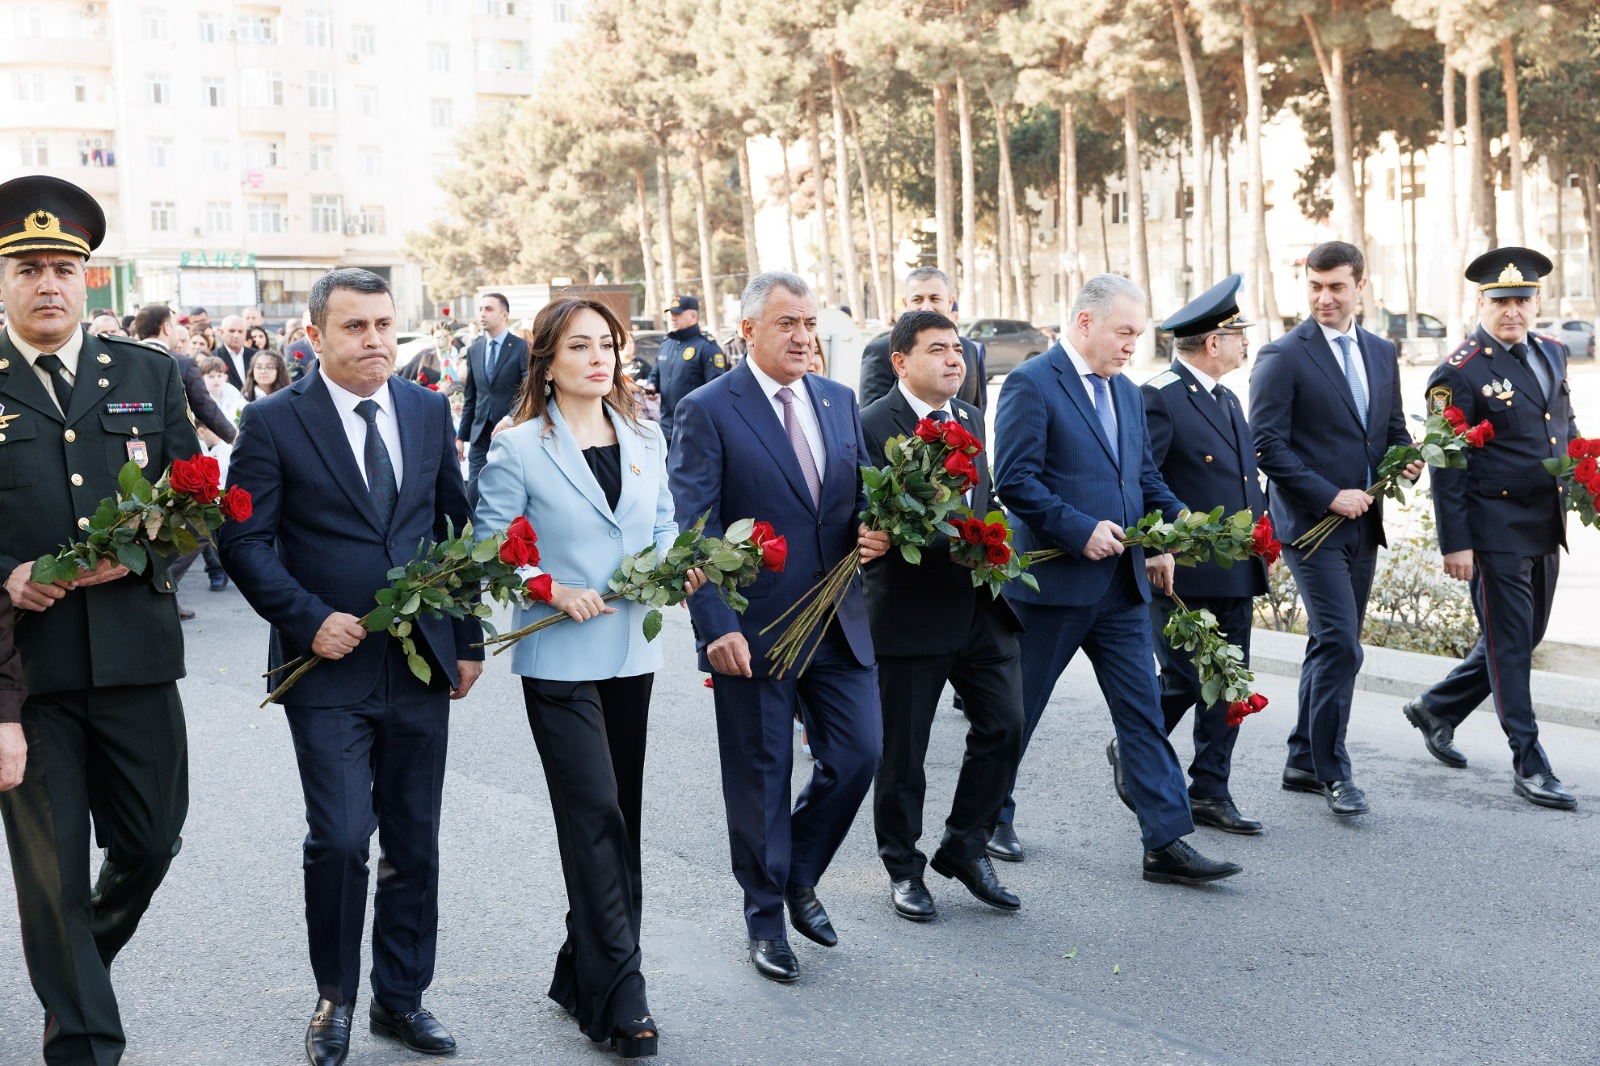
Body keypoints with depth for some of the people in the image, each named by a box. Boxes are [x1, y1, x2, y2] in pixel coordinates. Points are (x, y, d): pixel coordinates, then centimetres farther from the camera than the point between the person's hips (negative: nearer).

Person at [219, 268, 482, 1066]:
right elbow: (245, 540, -6)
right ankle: (334, 1000, 16)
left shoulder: (429, 411, 8)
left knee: (414, 844, 10)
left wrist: (467, 639, 11)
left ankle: (401, 998, 25)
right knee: (340, 840, -7)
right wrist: (309, 620, -16)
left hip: (421, 665, 4)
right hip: (329, 666, -4)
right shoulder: (274, 422, -5)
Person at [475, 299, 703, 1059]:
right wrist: (552, 590, -19)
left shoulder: (646, 441, 9)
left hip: (630, 650, 6)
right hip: (559, 657, -6)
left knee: (618, 818, 11)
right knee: (597, 816, -10)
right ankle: (619, 995, -3)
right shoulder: (518, 449, -5)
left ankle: (585, 972, 25)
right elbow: (490, 548, -5)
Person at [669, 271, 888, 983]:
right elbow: (693, 531, -12)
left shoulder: (839, 401, 10)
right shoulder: (707, 411, -8)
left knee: (860, 753, 4)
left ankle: (799, 873, 30)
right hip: (752, 630, -5)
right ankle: (766, 918, 25)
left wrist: (871, 531, -4)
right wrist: (716, 627, -20)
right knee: (761, 776, 7)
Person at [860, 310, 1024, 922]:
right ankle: (904, 868, 24)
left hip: (981, 607, 6)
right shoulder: (873, 426, -11)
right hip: (910, 611, -6)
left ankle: (965, 848, 22)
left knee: (1003, 727, 3)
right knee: (902, 752, 6)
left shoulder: (973, 419, 13)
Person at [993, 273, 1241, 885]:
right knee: (1016, 710, 8)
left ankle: (1166, 844, 5)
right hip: (1052, 581, -7)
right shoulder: (1031, 385, -10)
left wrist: (1173, 522, 3)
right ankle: (991, 818, 27)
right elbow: (1014, 481, -17)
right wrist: (1080, 530, -22)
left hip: (1122, 584, 7)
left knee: (1142, 712, 3)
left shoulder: (1126, 393, 14)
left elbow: (1145, 477, 22)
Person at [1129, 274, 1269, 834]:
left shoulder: (1227, 400, 17)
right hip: (1184, 576, -8)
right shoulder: (1158, 398, -13)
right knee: (1184, 680, -2)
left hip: (1235, 577, 8)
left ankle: (1210, 793, 17)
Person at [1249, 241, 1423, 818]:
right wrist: (1329, 496, -17)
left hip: (1361, 524, 7)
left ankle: (1304, 761, 22)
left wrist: (1407, 460, -2)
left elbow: (1393, 426, 21)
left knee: (1330, 646, 12)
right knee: (1340, 646, -12)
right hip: (1310, 524, -7)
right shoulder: (1283, 357, -8)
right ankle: (1333, 772, -1)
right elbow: (1267, 444, -12)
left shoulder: (1382, 353, 13)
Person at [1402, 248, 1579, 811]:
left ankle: (1436, 709, 34)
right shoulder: (1459, 373, -12)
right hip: (1496, 531, -8)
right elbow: (1446, 467, -13)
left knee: (1522, 638, 16)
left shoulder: (1552, 354, 10)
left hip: (1545, 531, 8)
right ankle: (1529, 766, 6)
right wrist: (1455, 544, -16)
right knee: (1510, 645, -1)